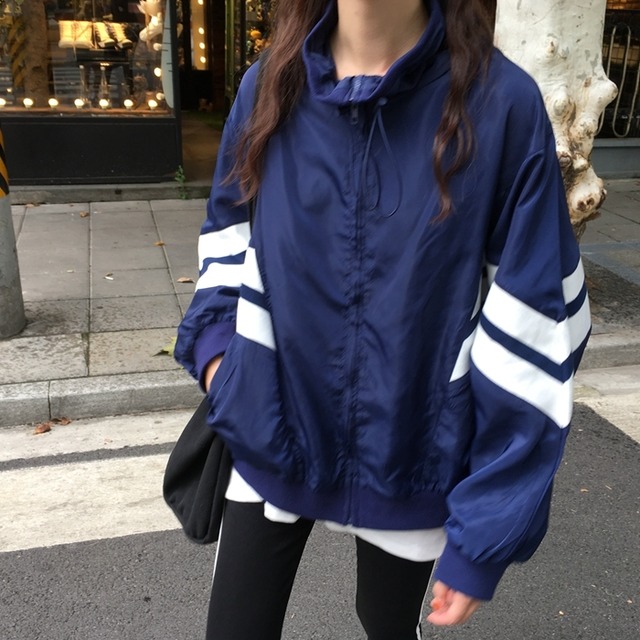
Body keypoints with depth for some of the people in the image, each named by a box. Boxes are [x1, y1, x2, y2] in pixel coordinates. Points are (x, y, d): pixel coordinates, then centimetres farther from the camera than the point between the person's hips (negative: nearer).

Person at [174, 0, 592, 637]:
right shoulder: (269, 87, -6)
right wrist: (216, 340, -7)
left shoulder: (501, 103, -17)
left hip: (410, 461, -2)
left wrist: (488, 531, -13)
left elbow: (531, 331, -15)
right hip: (272, 440, 3)